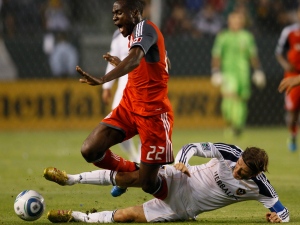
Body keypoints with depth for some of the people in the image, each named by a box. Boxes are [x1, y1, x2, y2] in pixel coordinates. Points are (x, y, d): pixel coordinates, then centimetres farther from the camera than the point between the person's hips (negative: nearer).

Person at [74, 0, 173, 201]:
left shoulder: (145, 27, -15)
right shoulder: (136, 35, 13)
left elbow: (134, 60, -37)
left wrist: (102, 80, -52)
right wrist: (121, 64, 35)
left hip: (153, 114, -9)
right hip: (129, 107, 9)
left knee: (148, 184, -6)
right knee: (90, 151, -6)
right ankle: (131, 172, 20)